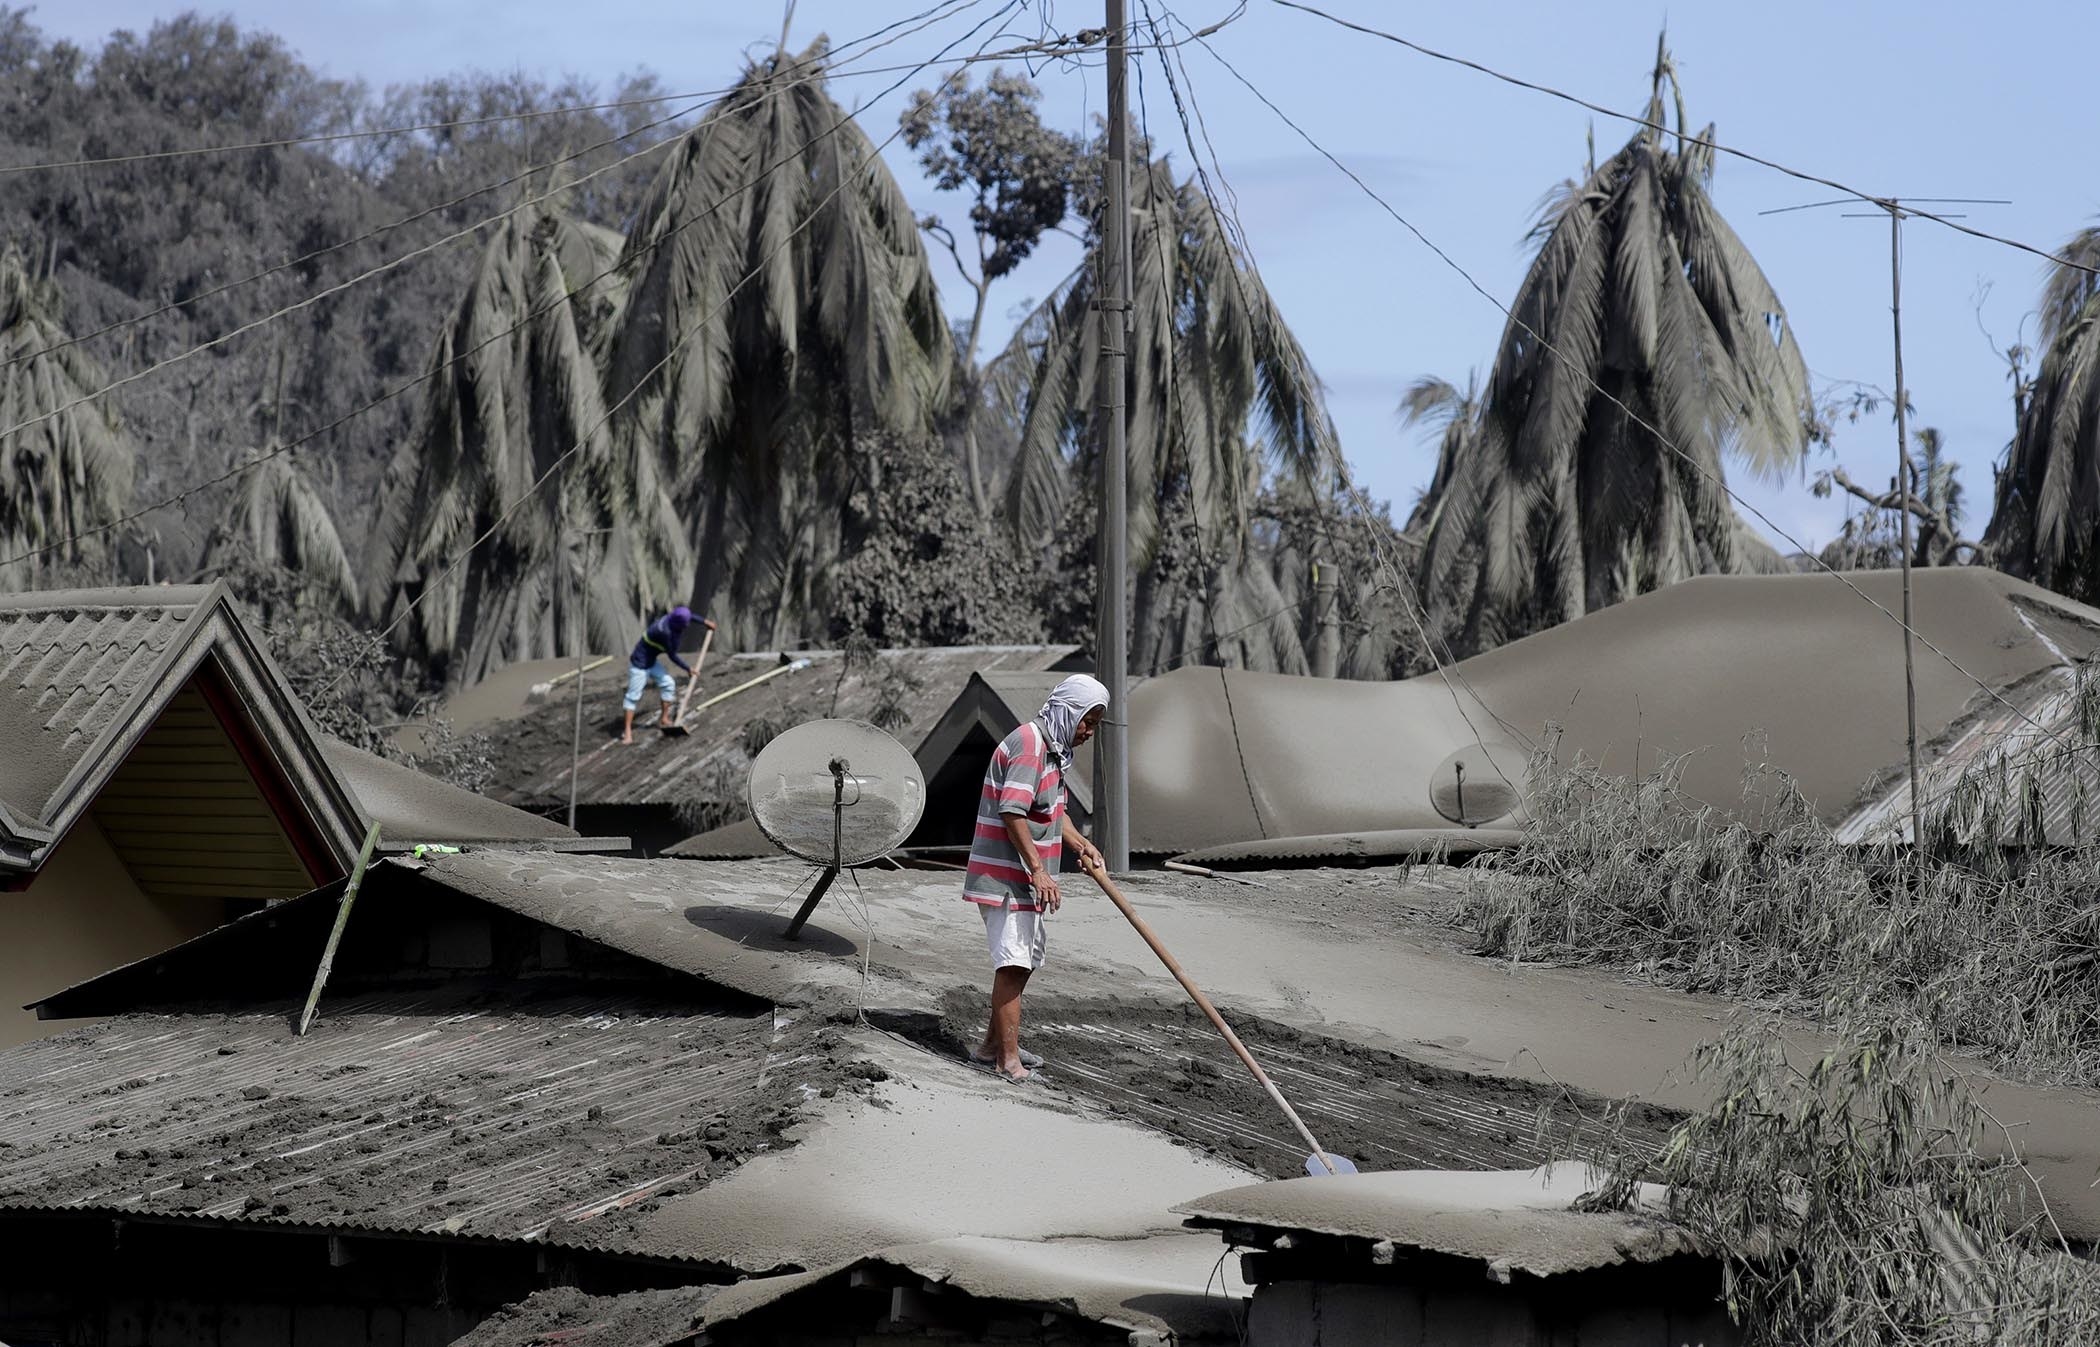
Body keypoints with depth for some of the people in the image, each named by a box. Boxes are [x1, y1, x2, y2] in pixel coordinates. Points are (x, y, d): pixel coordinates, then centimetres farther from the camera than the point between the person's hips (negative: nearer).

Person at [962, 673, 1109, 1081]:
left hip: (1024, 880, 11)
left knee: (1023, 962, 17)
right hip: (1005, 878, -11)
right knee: (1013, 964, -12)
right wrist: (1038, 871, -27)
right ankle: (1007, 1059, -13)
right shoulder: (1028, 744, -18)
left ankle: (993, 1045, 27)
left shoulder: (1053, 749, 16)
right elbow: (1012, 813, -25)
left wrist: (1079, 844, 8)